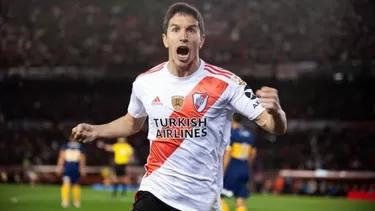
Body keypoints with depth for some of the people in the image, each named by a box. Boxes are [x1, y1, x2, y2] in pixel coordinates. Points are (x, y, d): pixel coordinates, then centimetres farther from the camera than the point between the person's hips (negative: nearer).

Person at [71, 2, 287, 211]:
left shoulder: (225, 83, -10)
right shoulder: (145, 82, 0)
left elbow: (278, 127, -13)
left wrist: (275, 111, -36)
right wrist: (96, 130, 9)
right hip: (154, 193, 1)